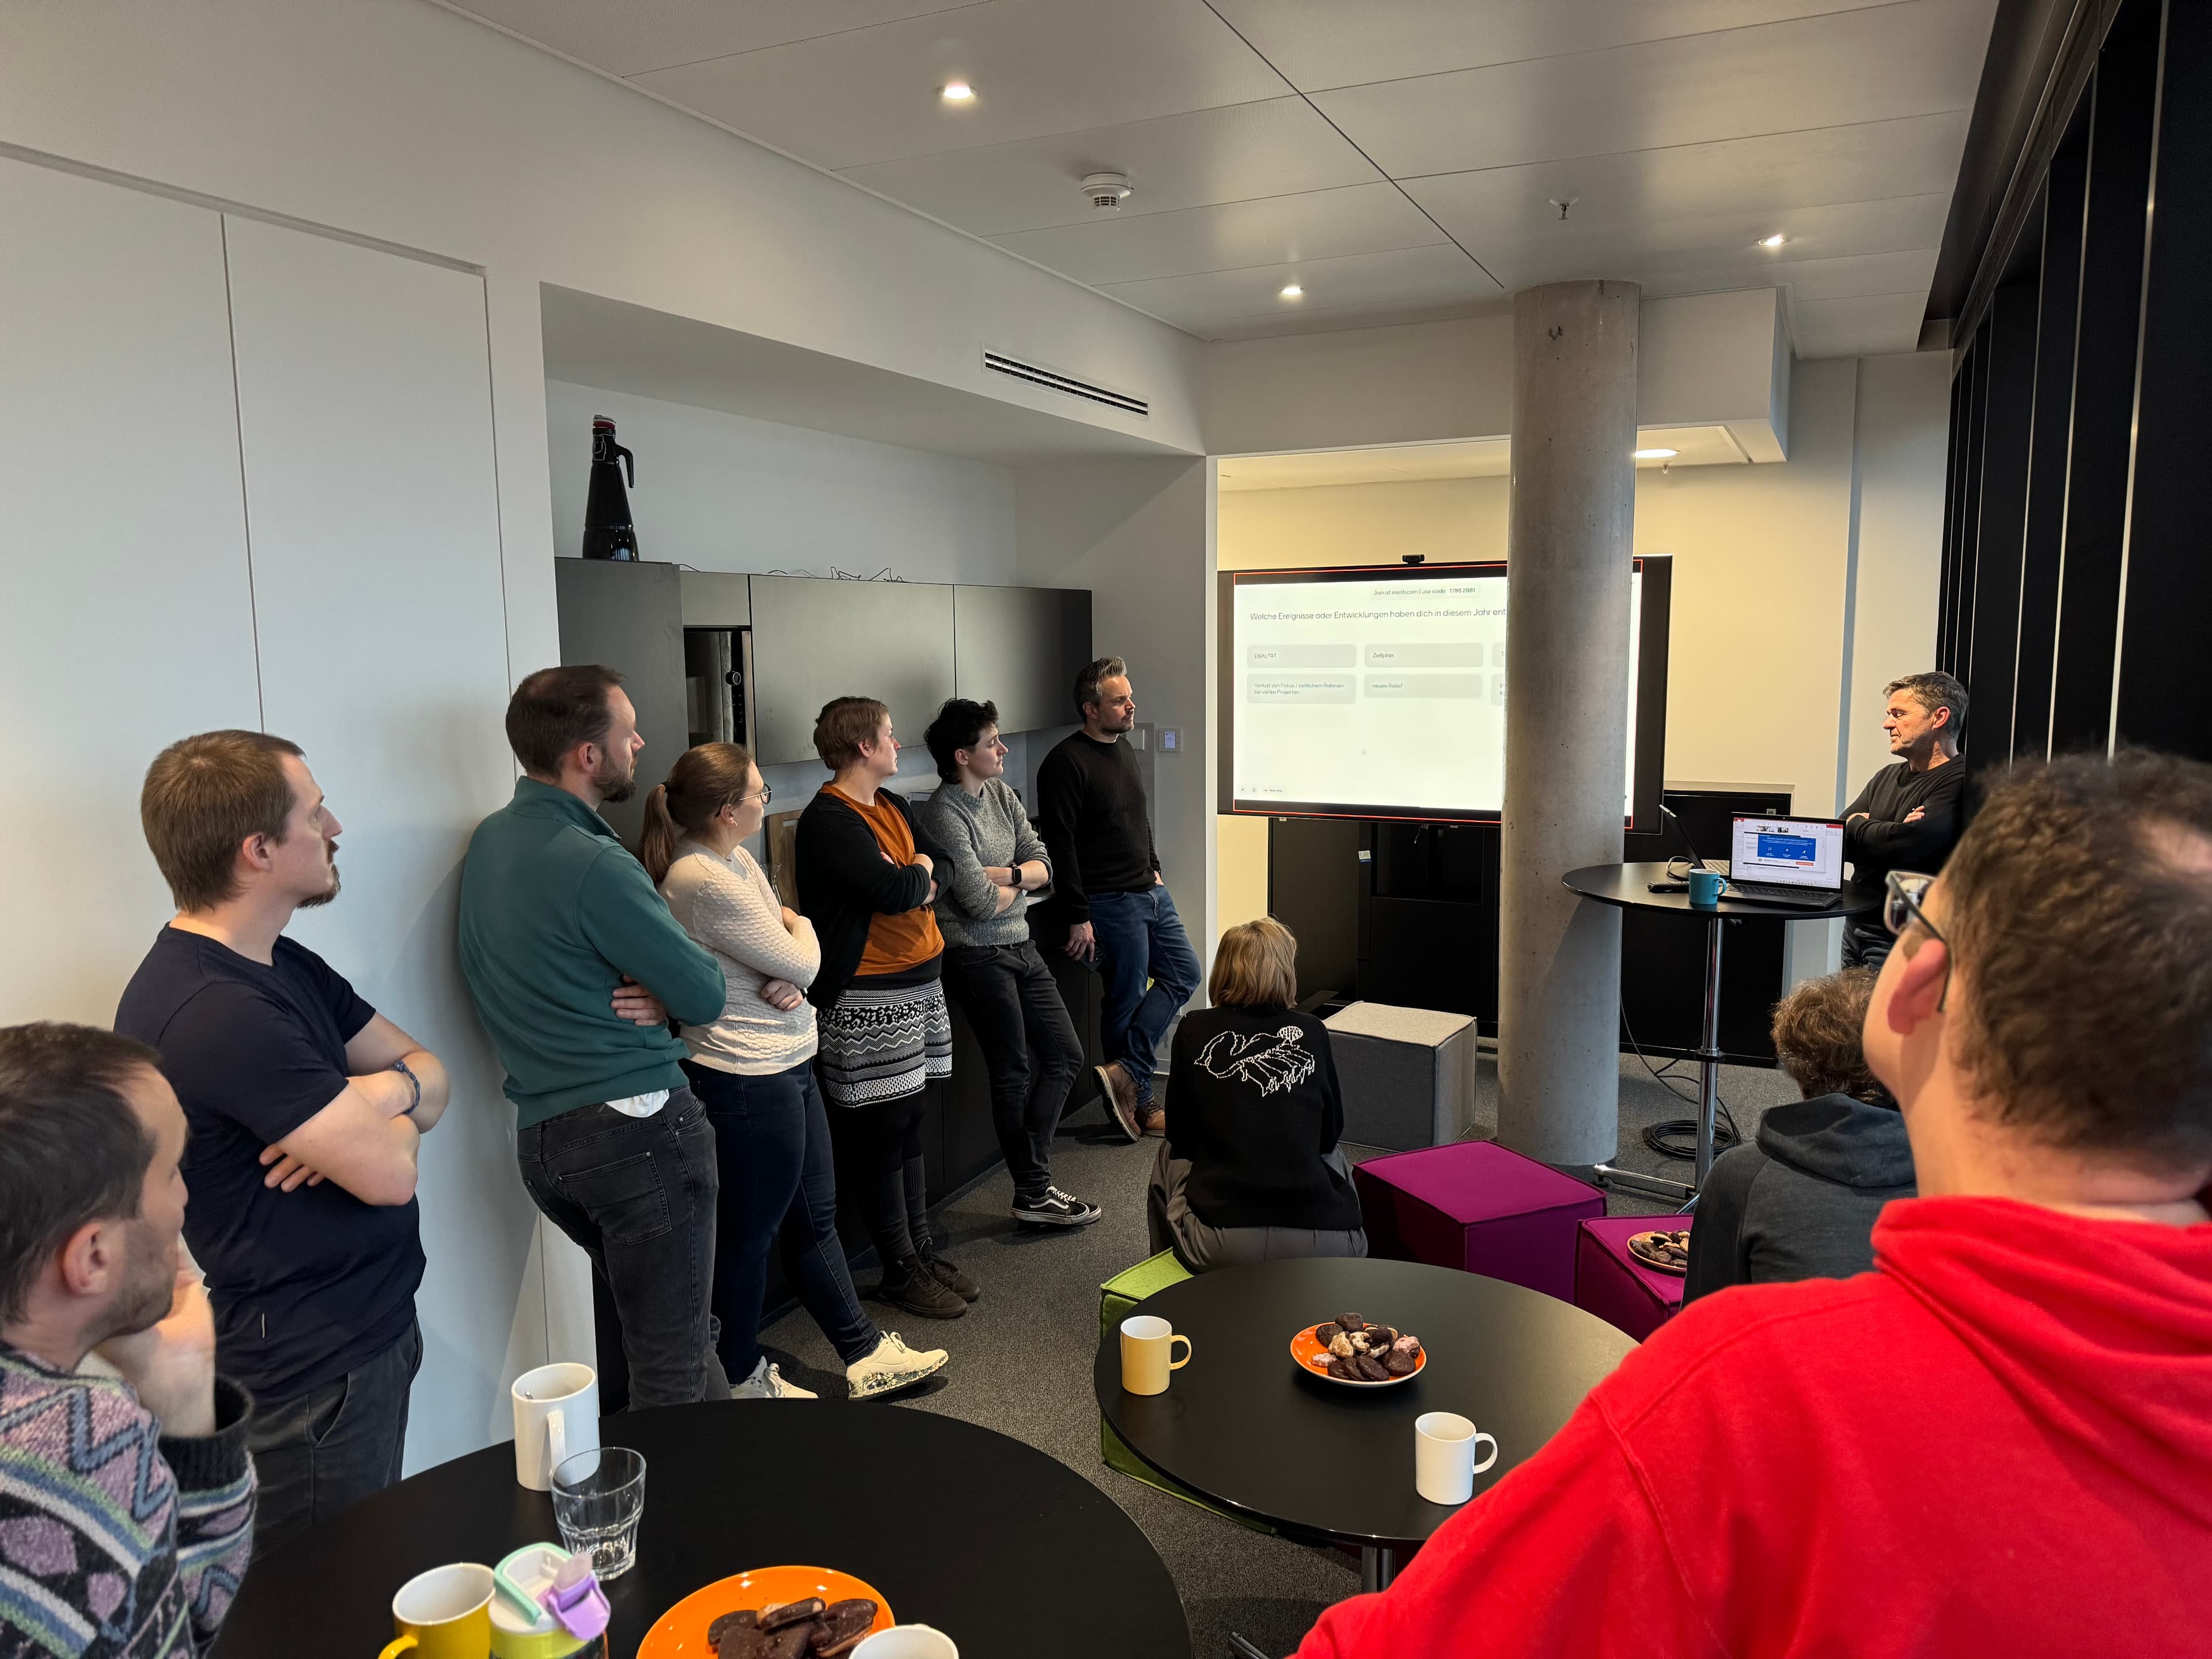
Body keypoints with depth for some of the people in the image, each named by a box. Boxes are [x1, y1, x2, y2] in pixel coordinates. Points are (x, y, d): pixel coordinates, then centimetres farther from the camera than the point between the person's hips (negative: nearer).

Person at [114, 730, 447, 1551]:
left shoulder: (283, 966, 7)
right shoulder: (213, 1012, -26)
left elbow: (432, 1076, 8)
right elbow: (391, 1171, -26)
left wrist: (388, 1096, -15)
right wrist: (382, 1118, -4)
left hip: (372, 1331, 9)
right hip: (308, 1381, -9)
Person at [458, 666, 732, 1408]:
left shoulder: (490, 840, 8)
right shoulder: (593, 865, -20)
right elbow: (708, 996, -15)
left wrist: (658, 991, -3)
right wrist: (666, 991, 5)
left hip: (541, 1131, 9)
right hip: (637, 1128, -9)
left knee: (649, 1329, 22)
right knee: (673, 1362, 3)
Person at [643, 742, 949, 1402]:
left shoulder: (732, 857, 8)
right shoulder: (705, 880, -24)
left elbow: (792, 957, 10)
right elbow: (800, 961, -19)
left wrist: (790, 973, -13)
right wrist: (802, 929, 3)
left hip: (786, 1064, 10)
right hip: (748, 1079, -10)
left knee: (813, 1217, 19)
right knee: (749, 1235, 9)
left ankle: (865, 1354, 32)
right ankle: (741, 1380, 29)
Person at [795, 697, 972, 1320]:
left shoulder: (893, 806, 14)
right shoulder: (828, 819, -16)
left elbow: (942, 870, 12)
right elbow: (895, 890, -25)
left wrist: (913, 882, -8)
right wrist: (920, 872, -5)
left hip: (921, 982, 9)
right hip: (869, 999, -9)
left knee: (910, 1121, 17)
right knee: (881, 1133, 2)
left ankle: (922, 1248, 28)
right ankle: (900, 1271, 14)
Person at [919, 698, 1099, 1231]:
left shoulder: (1001, 793, 8)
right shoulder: (945, 814, -17)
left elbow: (1043, 864, 5)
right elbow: (980, 902, -21)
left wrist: (1007, 874, -15)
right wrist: (1020, 885, -2)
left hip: (1021, 948, 9)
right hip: (979, 956, -8)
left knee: (1066, 1056, 11)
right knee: (1015, 1075, 2)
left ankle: (1032, 1178, 19)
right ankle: (1034, 1195, 16)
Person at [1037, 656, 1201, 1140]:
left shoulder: (1123, 748, 11)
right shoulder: (1066, 762, -17)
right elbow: (1060, 844, -20)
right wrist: (1077, 917, -21)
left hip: (1149, 892, 9)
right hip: (1112, 901, -9)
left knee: (1184, 973, 10)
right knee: (1128, 1001, 0)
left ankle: (1126, 1074, 10)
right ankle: (1139, 1104, 15)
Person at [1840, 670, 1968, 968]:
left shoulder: (1960, 782, -13)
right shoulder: (1887, 777, 14)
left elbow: (1911, 844, -25)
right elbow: (1836, 842, 6)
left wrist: (1857, 826, -4)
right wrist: (1887, 834, -15)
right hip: (1857, 926, 7)